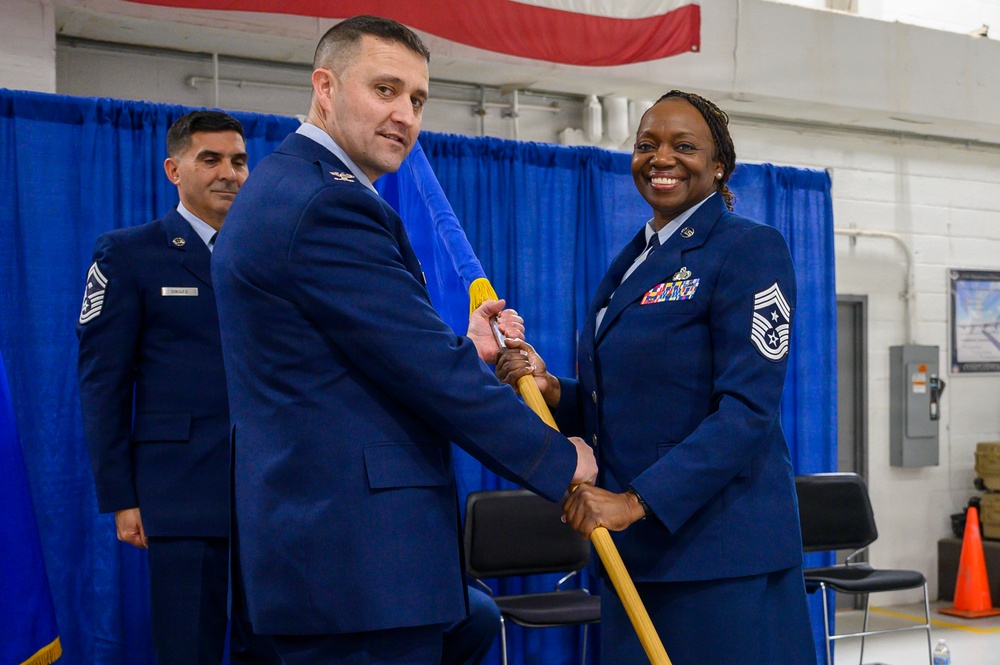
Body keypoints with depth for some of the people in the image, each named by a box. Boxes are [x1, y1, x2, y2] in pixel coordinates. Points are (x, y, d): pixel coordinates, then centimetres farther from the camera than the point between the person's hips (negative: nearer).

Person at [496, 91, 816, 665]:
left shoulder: (751, 248, -7)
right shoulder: (632, 260, 15)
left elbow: (747, 408, -16)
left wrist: (638, 500, -21)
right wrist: (551, 390, -3)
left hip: (721, 552, -7)